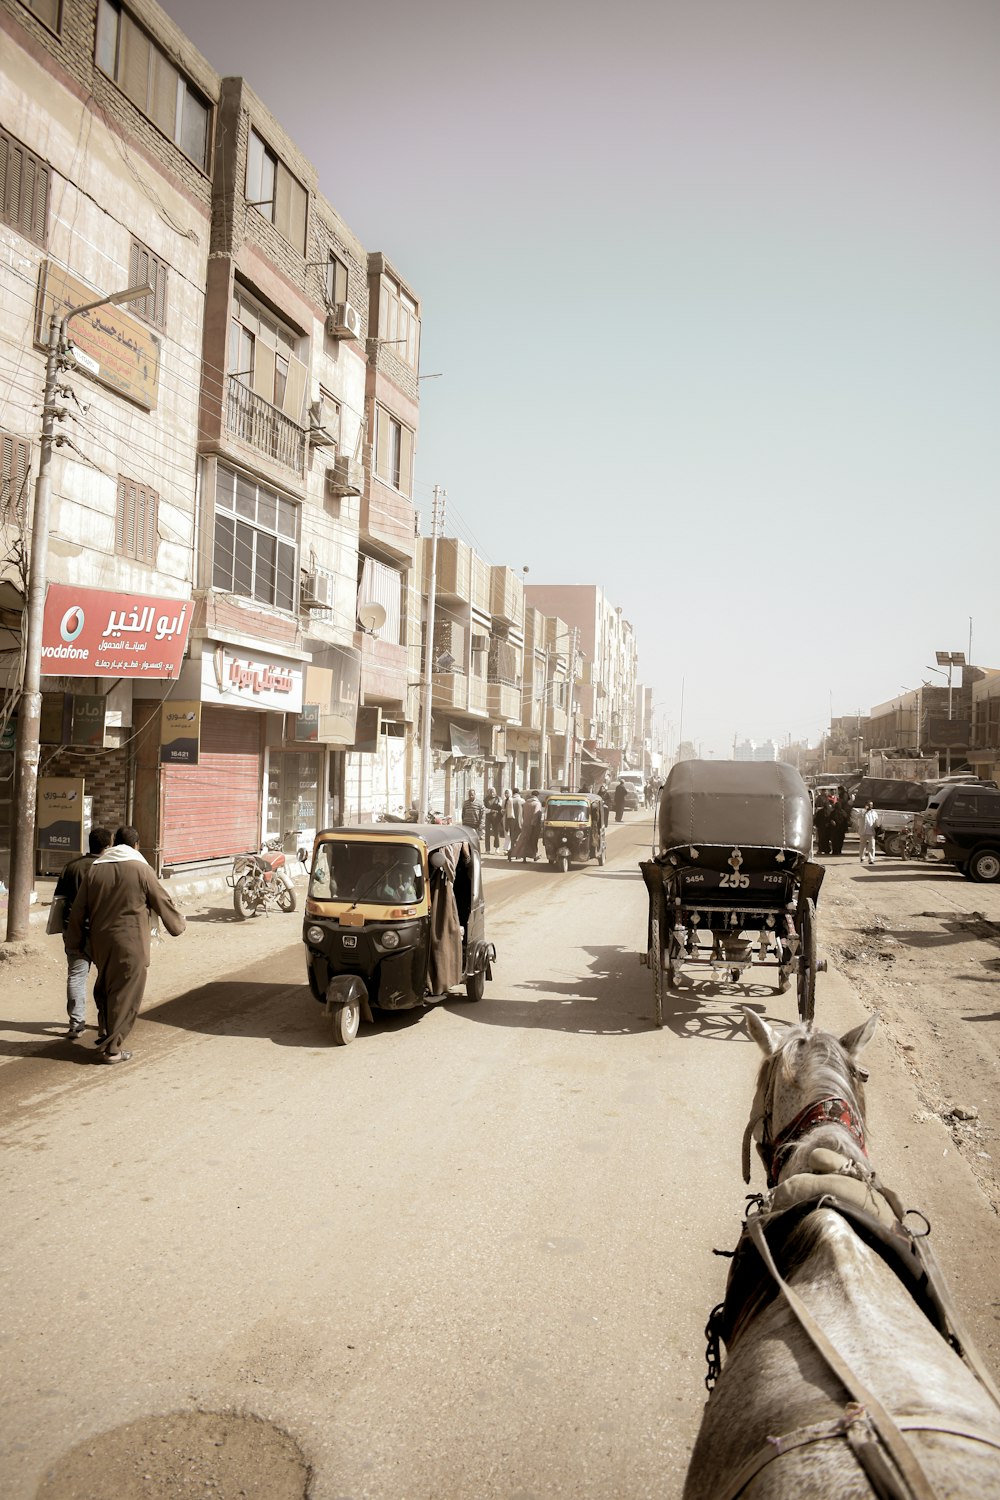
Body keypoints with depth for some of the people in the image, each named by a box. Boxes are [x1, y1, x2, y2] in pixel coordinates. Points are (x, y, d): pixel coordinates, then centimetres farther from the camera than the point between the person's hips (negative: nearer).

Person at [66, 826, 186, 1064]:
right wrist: (178, 924, 16)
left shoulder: (95, 869, 6)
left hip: (100, 942, 5)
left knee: (104, 990, 22)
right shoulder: (140, 869, -7)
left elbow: (79, 909, 9)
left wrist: (75, 941, 19)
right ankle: (111, 1048, 5)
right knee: (125, 996, 2)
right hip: (130, 944, -5)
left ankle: (105, 1035, 30)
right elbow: (162, 902, 0)